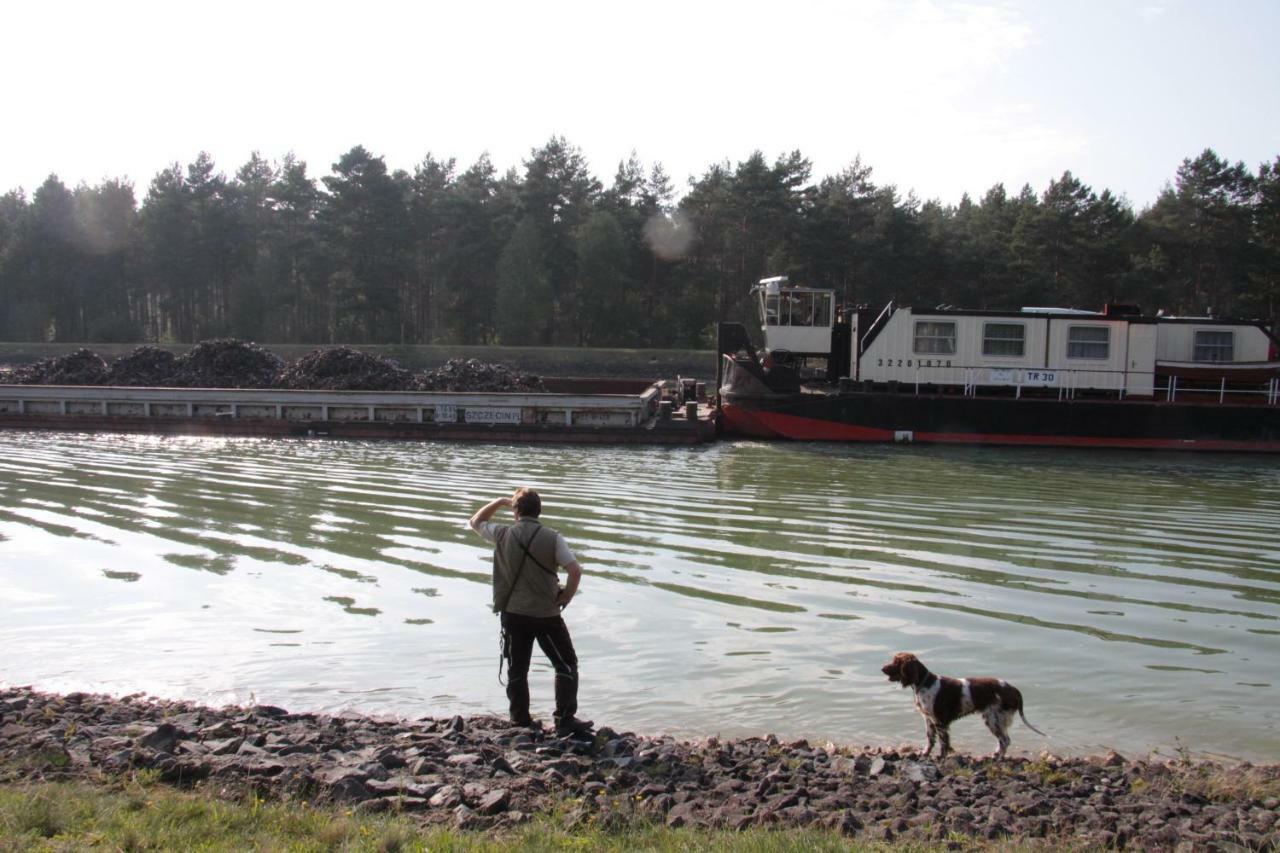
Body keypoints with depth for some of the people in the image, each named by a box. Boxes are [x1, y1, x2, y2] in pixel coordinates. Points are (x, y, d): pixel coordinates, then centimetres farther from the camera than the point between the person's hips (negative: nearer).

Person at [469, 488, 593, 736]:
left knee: (517, 669, 15)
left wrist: (499, 501, 21)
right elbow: (575, 571, -17)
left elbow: (476, 521, 17)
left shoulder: (502, 535, -3)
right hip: (546, 614, -2)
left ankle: (520, 721, 21)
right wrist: (565, 597, -2)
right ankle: (565, 720, 2)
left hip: (513, 613, 3)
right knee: (566, 665, 8)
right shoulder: (552, 538, -9)